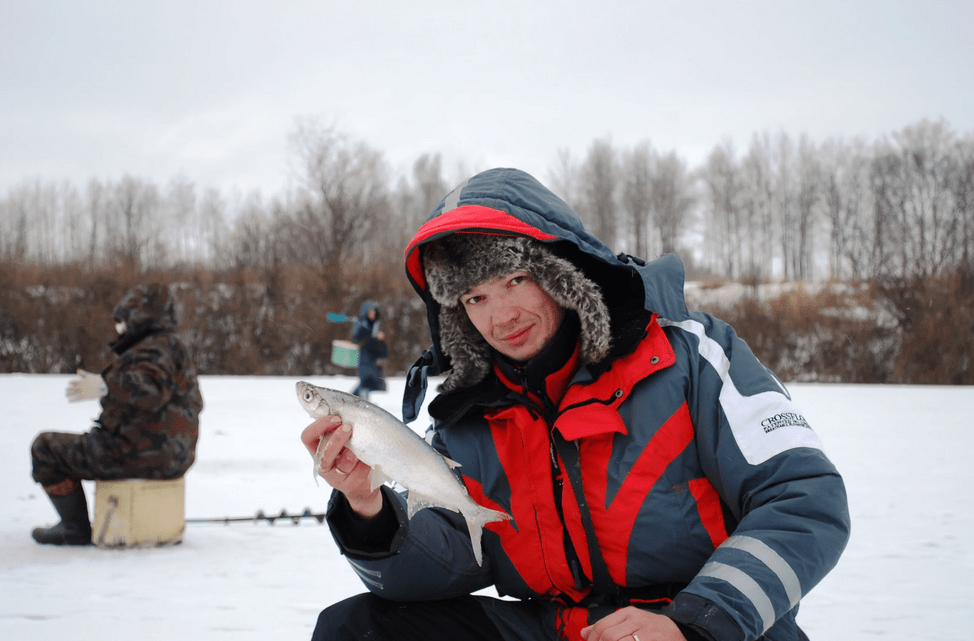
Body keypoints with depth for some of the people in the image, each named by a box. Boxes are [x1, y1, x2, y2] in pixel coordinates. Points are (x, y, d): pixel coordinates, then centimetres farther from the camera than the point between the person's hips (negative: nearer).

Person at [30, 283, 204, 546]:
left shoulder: (159, 347, -15)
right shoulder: (172, 347, 18)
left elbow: (151, 385, -35)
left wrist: (103, 387, -46)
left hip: (140, 454, -11)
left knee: (45, 446, 5)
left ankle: (76, 529, 6)